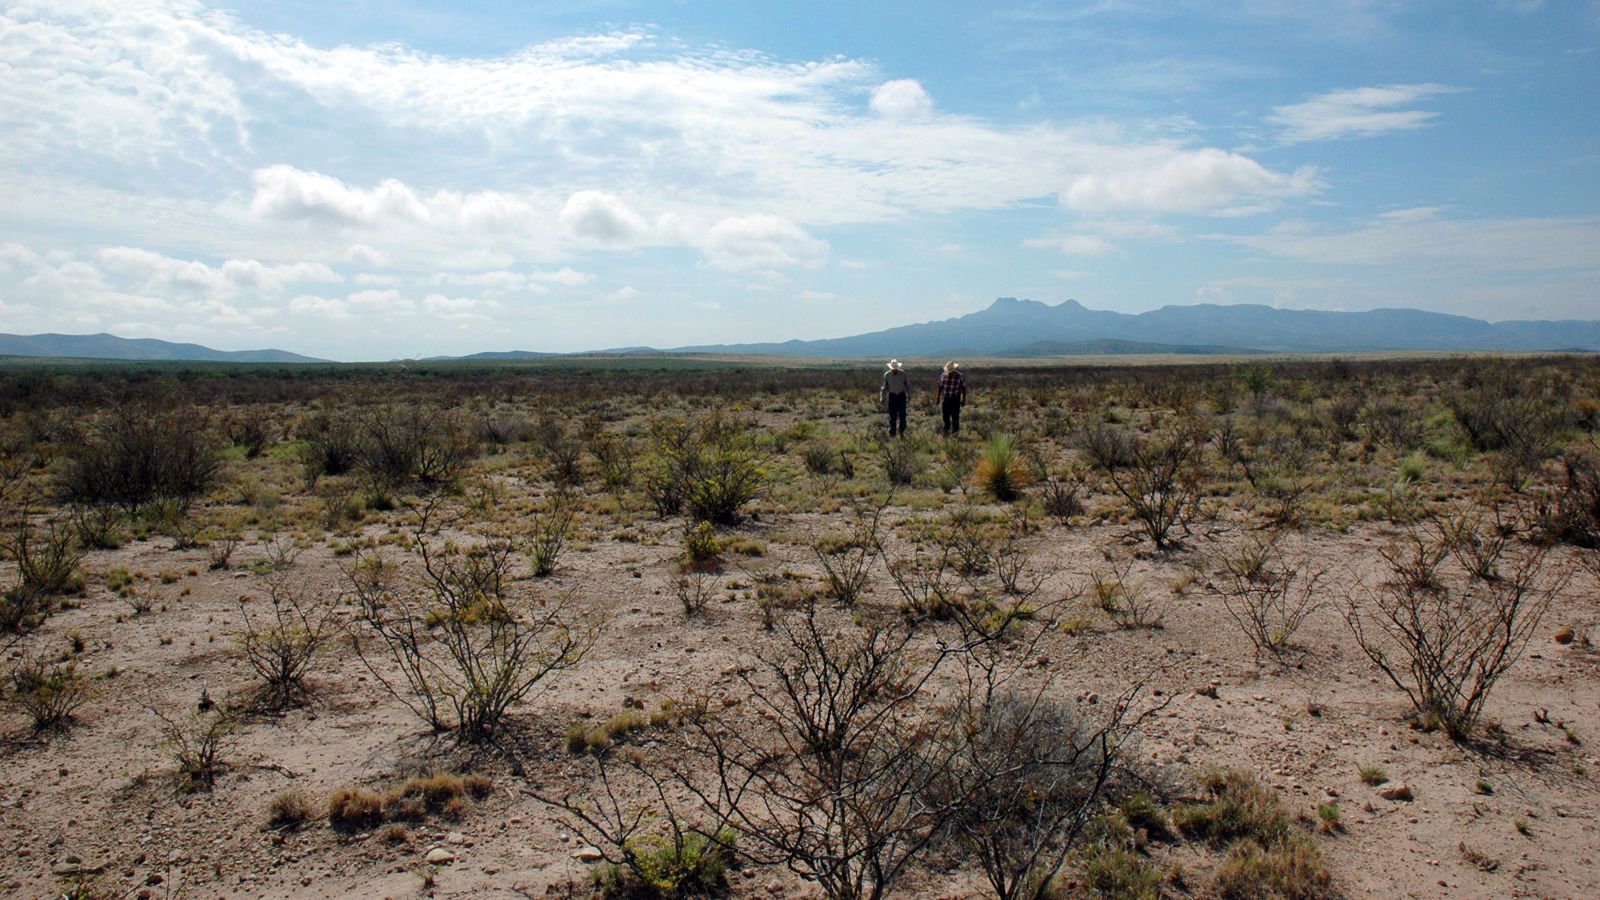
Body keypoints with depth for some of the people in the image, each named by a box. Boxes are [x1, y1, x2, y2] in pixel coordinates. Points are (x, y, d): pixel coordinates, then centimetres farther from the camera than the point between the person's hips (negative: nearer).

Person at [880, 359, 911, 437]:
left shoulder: (903, 373, -3)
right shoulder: (886, 375, -2)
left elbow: (908, 385, 7)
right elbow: (884, 387, 7)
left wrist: (909, 395, 4)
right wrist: (882, 398, 6)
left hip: (901, 396, 0)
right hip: (892, 396, 0)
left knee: (902, 415, -2)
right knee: (892, 416, -1)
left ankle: (901, 431, 14)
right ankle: (892, 433, 5)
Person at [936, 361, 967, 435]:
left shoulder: (959, 376, -8)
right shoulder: (943, 376, 1)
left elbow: (963, 388, -4)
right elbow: (940, 387, 10)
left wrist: (964, 400, -6)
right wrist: (938, 398, 10)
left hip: (955, 399, -3)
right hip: (945, 398, 3)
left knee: (955, 417, -3)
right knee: (946, 416, 9)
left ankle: (955, 432, 7)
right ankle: (946, 430, 25)